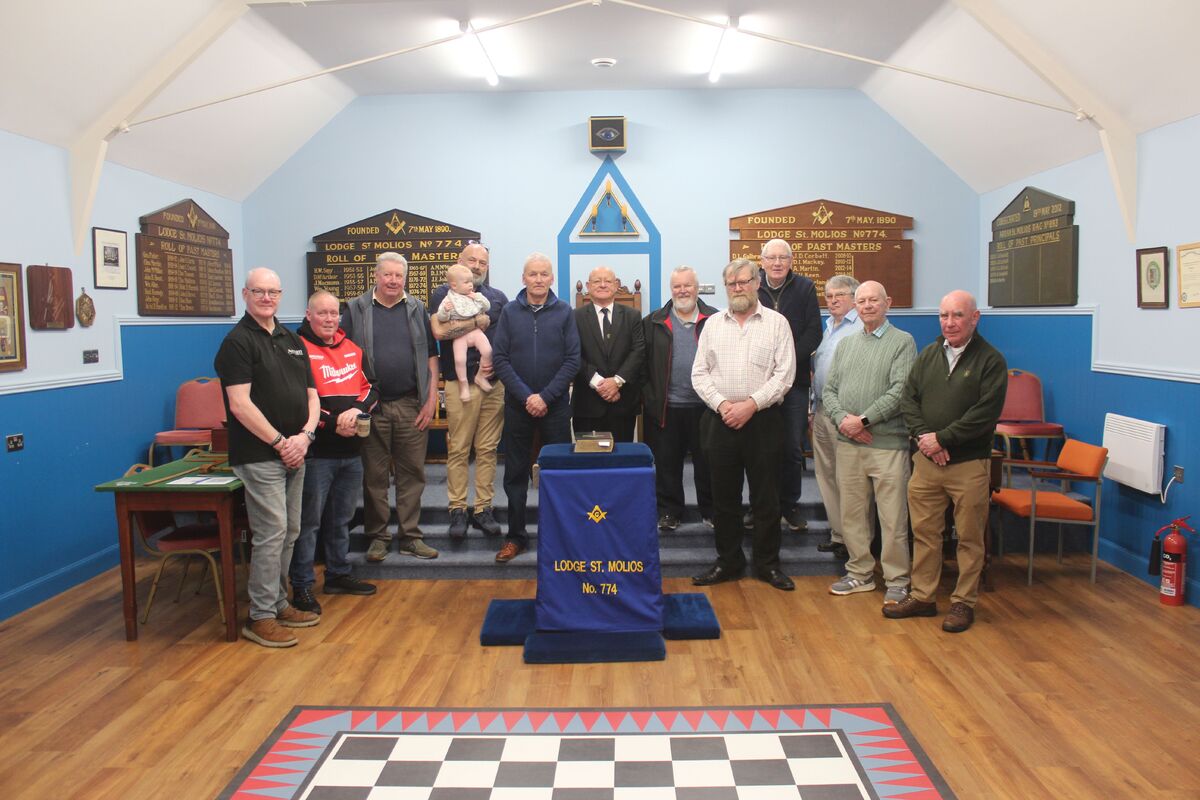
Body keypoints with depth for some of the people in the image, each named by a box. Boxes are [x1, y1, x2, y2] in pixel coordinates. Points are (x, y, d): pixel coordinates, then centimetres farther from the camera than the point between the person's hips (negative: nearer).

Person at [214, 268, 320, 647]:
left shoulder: (293, 341, 16)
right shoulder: (238, 341, -7)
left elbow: (311, 394, 14)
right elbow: (240, 404, -16)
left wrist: (305, 435, -3)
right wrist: (280, 441, -14)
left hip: (294, 453, 8)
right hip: (259, 456, -7)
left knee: (290, 532, 13)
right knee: (271, 533, -7)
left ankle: (279, 603, 25)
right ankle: (261, 617, 3)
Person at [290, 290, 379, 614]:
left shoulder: (352, 348, 12)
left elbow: (371, 386, 10)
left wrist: (357, 409, -10)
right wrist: (333, 423, -19)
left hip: (350, 449, 7)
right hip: (316, 451, -6)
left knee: (341, 517, 18)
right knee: (309, 520, -1)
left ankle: (338, 575, 31)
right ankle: (302, 586, 10)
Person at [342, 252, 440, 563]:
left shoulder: (417, 309, 10)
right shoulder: (356, 309, 4)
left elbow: (431, 356, 10)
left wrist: (431, 400, 2)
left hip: (411, 406, 2)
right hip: (371, 407, -1)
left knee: (412, 473, 6)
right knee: (375, 475, 6)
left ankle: (411, 537, 16)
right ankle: (377, 536, 18)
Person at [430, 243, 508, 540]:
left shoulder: (498, 298, 16)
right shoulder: (443, 294, 5)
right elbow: (439, 331, -13)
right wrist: (479, 321, -5)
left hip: (495, 382, 3)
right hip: (460, 382, -3)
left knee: (488, 449, 5)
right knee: (458, 449, -1)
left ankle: (483, 508, 12)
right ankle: (458, 510, 7)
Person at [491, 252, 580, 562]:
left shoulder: (564, 312, 1)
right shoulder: (509, 312, 3)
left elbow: (572, 360, -4)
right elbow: (499, 359, -2)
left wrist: (545, 397, -12)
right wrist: (526, 397, -12)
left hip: (555, 406, -1)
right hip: (517, 405, 1)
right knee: (515, 474, 7)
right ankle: (516, 537, 18)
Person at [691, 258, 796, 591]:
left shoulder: (776, 323, 1)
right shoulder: (713, 324, 9)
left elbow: (784, 374, -6)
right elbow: (700, 374, 6)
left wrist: (750, 404, -14)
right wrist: (722, 404, -9)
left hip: (763, 421, -2)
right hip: (720, 420, 3)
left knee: (766, 497, 5)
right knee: (724, 497, 9)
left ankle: (768, 563, 18)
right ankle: (728, 562, 22)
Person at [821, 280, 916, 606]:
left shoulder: (903, 342, -1)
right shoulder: (845, 344, 16)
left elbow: (900, 391, -12)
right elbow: (829, 390, 11)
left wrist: (863, 420, -16)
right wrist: (842, 419, -8)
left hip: (887, 444, -5)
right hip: (848, 444, 5)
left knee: (893, 517, -1)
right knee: (852, 513, 11)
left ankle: (897, 581, 12)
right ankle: (860, 573, 25)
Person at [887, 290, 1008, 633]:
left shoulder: (990, 360, -5)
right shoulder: (928, 355, 10)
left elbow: (985, 413, -14)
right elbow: (908, 399, 6)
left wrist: (942, 439, -15)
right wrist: (923, 436, -9)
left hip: (969, 464, -4)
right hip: (926, 461, 4)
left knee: (969, 537, 6)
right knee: (924, 531, 11)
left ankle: (963, 602, 19)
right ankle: (922, 597, 23)